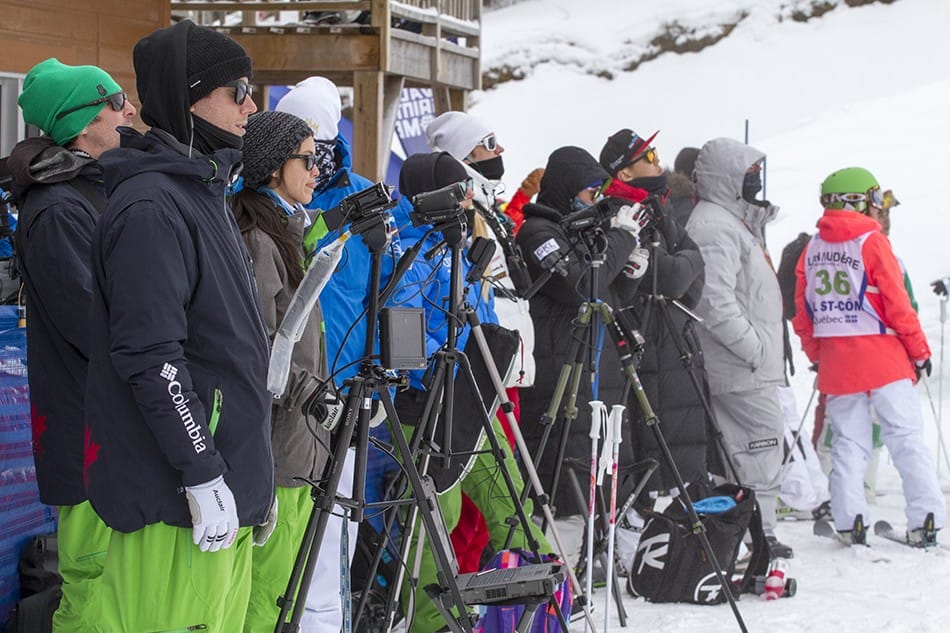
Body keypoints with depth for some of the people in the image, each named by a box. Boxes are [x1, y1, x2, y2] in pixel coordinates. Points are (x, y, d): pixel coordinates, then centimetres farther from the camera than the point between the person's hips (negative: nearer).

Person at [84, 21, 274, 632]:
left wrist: (252, 476, 22)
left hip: (227, 488, 10)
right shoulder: (150, 207, -15)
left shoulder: (203, 191, 17)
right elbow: (151, 357, -21)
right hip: (179, 497, -10)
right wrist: (203, 473, -21)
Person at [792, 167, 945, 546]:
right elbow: (897, 304, -10)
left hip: (835, 361, 5)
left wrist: (816, 354, 20)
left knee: (849, 442, 10)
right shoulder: (871, 242, -10)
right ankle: (923, 520, -5)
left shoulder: (813, 248, 7)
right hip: (882, 356, -5)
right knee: (906, 438, -1)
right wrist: (919, 351, 0)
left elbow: (803, 309, 9)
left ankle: (848, 522, 3)